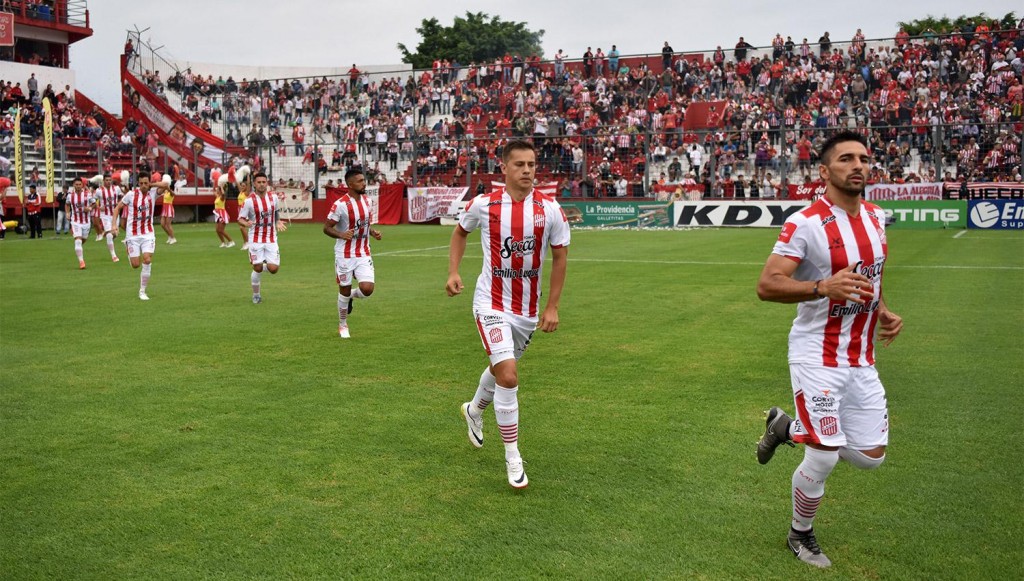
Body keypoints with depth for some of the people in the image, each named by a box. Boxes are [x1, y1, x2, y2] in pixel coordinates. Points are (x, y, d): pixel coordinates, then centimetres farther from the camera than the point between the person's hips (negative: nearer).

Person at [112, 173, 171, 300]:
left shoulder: (153, 193, -3)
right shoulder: (131, 194, -5)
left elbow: (166, 185, -21)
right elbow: (117, 208, 4)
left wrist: (151, 185, -12)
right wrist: (114, 225, -5)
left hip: (148, 233, 0)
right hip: (133, 234, 0)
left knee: (147, 261, -13)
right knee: (135, 265, -1)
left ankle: (142, 291, -1)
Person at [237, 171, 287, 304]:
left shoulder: (273, 197, 1)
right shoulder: (249, 201, -10)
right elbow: (240, 218, -6)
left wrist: (278, 223, 0)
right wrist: (246, 223, -28)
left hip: (271, 239, 2)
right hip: (256, 239, -2)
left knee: (273, 269, -7)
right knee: (257, 269, -1)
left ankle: (266, 263, 30)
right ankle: (256, 294, 21)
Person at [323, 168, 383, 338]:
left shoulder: (365, 200, 5)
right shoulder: (340, 204, -15)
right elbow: (326, 228, -11)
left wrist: (373, 232, 1)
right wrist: (342, 235, -28)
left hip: (363, 254, 5)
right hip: (345, 255, -5)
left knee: (367, 289, -11)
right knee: (344, 290, 7)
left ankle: (352, 295, 25)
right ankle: (342, 325, 28)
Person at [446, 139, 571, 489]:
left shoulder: (550, 209, -8)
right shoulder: (483, 205, -10)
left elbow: (560, 257, 1)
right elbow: (460, 232, 12)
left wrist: (552, 307, -3)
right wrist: (453, 272, 0)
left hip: (528, 308, 3)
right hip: (492, 304, -3)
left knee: (502, 368, 21)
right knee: (508, 376, -16)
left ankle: (474, 410, 54)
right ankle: (513, 456, 0)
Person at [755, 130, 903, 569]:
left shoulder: (876, 216, 6)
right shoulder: (806, 223, -16)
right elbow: (766, 286, -21)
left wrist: (883, 312, 8)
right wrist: (823, 287, -35)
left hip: (861, 359, 7)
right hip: (818, 357, -7)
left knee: (871, 457, 9)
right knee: (824, 460, -3)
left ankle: (788, 428, 32)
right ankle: (801, 535, 25)